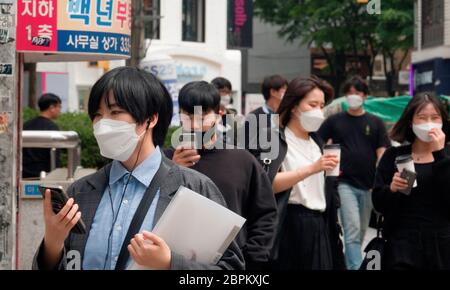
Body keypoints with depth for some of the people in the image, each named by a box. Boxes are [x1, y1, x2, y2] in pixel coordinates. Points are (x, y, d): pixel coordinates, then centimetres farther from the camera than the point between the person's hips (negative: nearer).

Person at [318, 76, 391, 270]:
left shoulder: (375, 123, 8)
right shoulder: (334, 121, 5)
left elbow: (382, 153, 4)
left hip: (368, 184, 3)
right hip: (344, 183, -3)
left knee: (360, 232, 12)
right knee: (353, 230, -15)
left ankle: (348, 262, 28)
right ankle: (355, 267, -20)